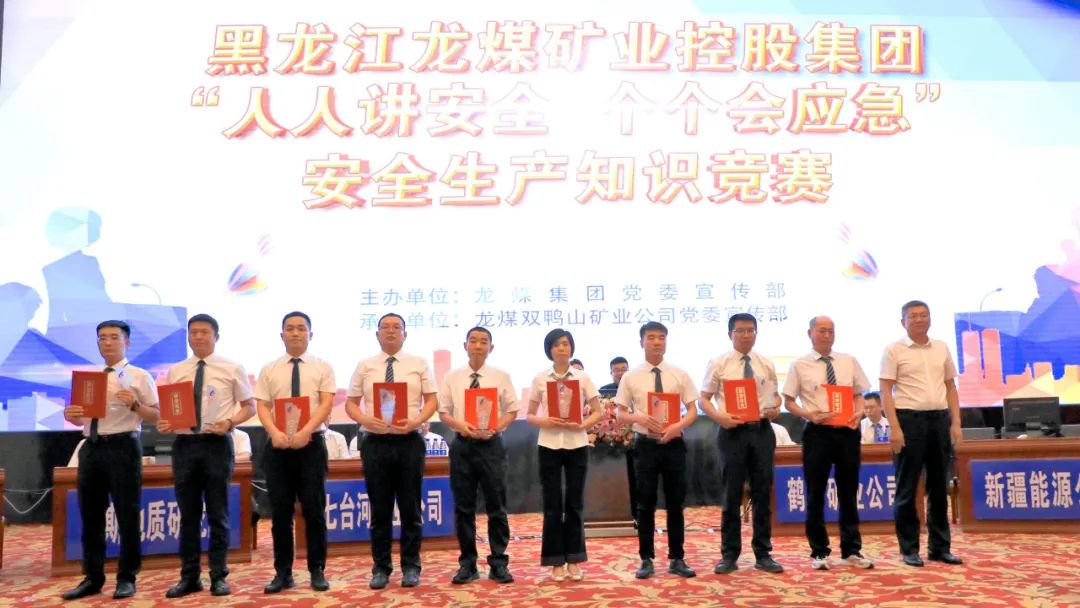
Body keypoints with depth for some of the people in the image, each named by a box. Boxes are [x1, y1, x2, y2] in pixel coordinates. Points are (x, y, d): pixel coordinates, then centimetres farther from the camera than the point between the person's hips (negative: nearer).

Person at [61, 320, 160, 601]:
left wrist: (134, 404, -23)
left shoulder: (139, 376, 0)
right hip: (91, 449, 5)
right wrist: (71, 415, -4)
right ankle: (92, 578, 23)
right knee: (90, 516, 11)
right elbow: (83, 417, 18)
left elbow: (155, 415, -5)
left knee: (127, 515, 2)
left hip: (123, 448, -5)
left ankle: (126, 578, 14)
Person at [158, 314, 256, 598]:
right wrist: (163, 423, -10)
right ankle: (189, 576, 21)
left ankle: (218, 576, 16)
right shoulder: (175, 371, 10)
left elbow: (249, 406, 4)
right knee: (188, 515, 10)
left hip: (217, 444, -2)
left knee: (218, 514, 5)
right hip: (184, 444, 3)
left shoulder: (232, 369, 2)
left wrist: (229, 422, -14)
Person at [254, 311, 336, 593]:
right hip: (277, 446, 2)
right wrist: (275, 433, -17)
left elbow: (326, 404, -5)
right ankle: (282, 572, 17)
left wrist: (305, 432, -21)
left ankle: (317, 571, 13)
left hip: (311, 443, -2)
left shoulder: (322, 367, 5)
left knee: (314, 510, 2)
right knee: (280, 511, 6)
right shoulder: (269, 369, 10)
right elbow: (262, 407, 3)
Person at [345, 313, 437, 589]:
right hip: (375, 442, 1)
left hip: (410, 442, 0)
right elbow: (351, 404, 7)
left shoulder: (419, 364, 6)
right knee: (380, 510, 7)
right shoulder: (364, 366, 8)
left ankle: (411, 567, 18)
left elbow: (432, 400, 4)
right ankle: (381, 568, 19)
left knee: (410, 508, 6)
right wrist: (365, 419, -13)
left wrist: (416, 421, -14)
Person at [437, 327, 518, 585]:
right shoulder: (452, 378, 5)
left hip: (491, 444, -1)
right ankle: (467, 564, 17)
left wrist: (494, 428, -14)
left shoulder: (501, 377, 3)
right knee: (463, 507, 7)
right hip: (462, 445, 1)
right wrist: (460, 424, -15)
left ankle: (499, 563, 13)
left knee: (496, 506, 3)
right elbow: (443, 412, 5)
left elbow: (512, 411, 3)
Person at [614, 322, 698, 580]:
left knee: (675, 503, 8)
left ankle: (677, 559, 19)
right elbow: (621, 415, 3)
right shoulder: (631, 377, 1)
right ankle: (646, 560, 16)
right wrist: (639, 418, -18)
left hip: (674, 443, 1)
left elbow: (692, 410, 3)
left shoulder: (680, 375, 3)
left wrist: (677, 426, -16)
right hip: (646, 444, -1)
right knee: (645, 505, 5)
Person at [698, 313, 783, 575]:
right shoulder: (718, 364, 0)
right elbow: (704, 399, 0)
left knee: (762, 494, 8)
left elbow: (774, 396, 17)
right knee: (732, 495, 3)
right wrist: (720, 417, -18)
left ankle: (763, 554, 20)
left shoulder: (766, 365, 9)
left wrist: (775, 410, -5)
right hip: (732, 431, -3)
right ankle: (729, 555, 14)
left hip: (761, 430, 3)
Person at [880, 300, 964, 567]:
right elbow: (886, 391, -7)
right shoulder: (894, 350, -3)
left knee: (938, 486, 12)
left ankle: (940, 547, 23)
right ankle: (909, 549, 12)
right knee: (907, 488, 3)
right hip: (909, 418, -5)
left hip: (939, 418, 5)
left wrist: (955, 423, 5)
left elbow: (951, 387, 14)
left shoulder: (942, 348, 11)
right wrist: (894, 428, -14)